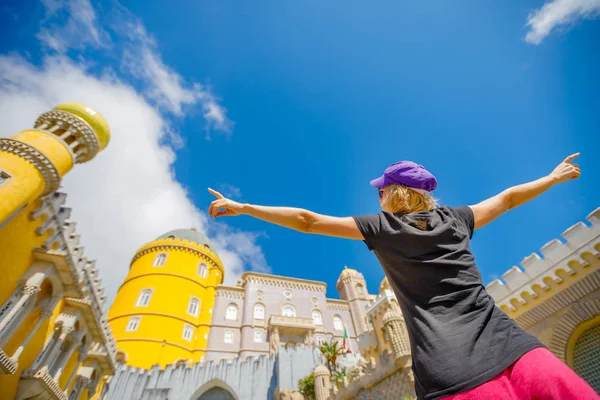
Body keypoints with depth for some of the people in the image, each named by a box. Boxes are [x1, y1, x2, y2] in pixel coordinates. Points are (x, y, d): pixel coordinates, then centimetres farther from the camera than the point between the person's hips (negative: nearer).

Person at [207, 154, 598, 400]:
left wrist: (242, 208, 12)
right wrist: (554, 177, 50)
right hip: (510, 347, 4)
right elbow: (508, 198, 31)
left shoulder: (381, 227, 4)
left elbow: (307, 221, 4)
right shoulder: (455, 218, 14)